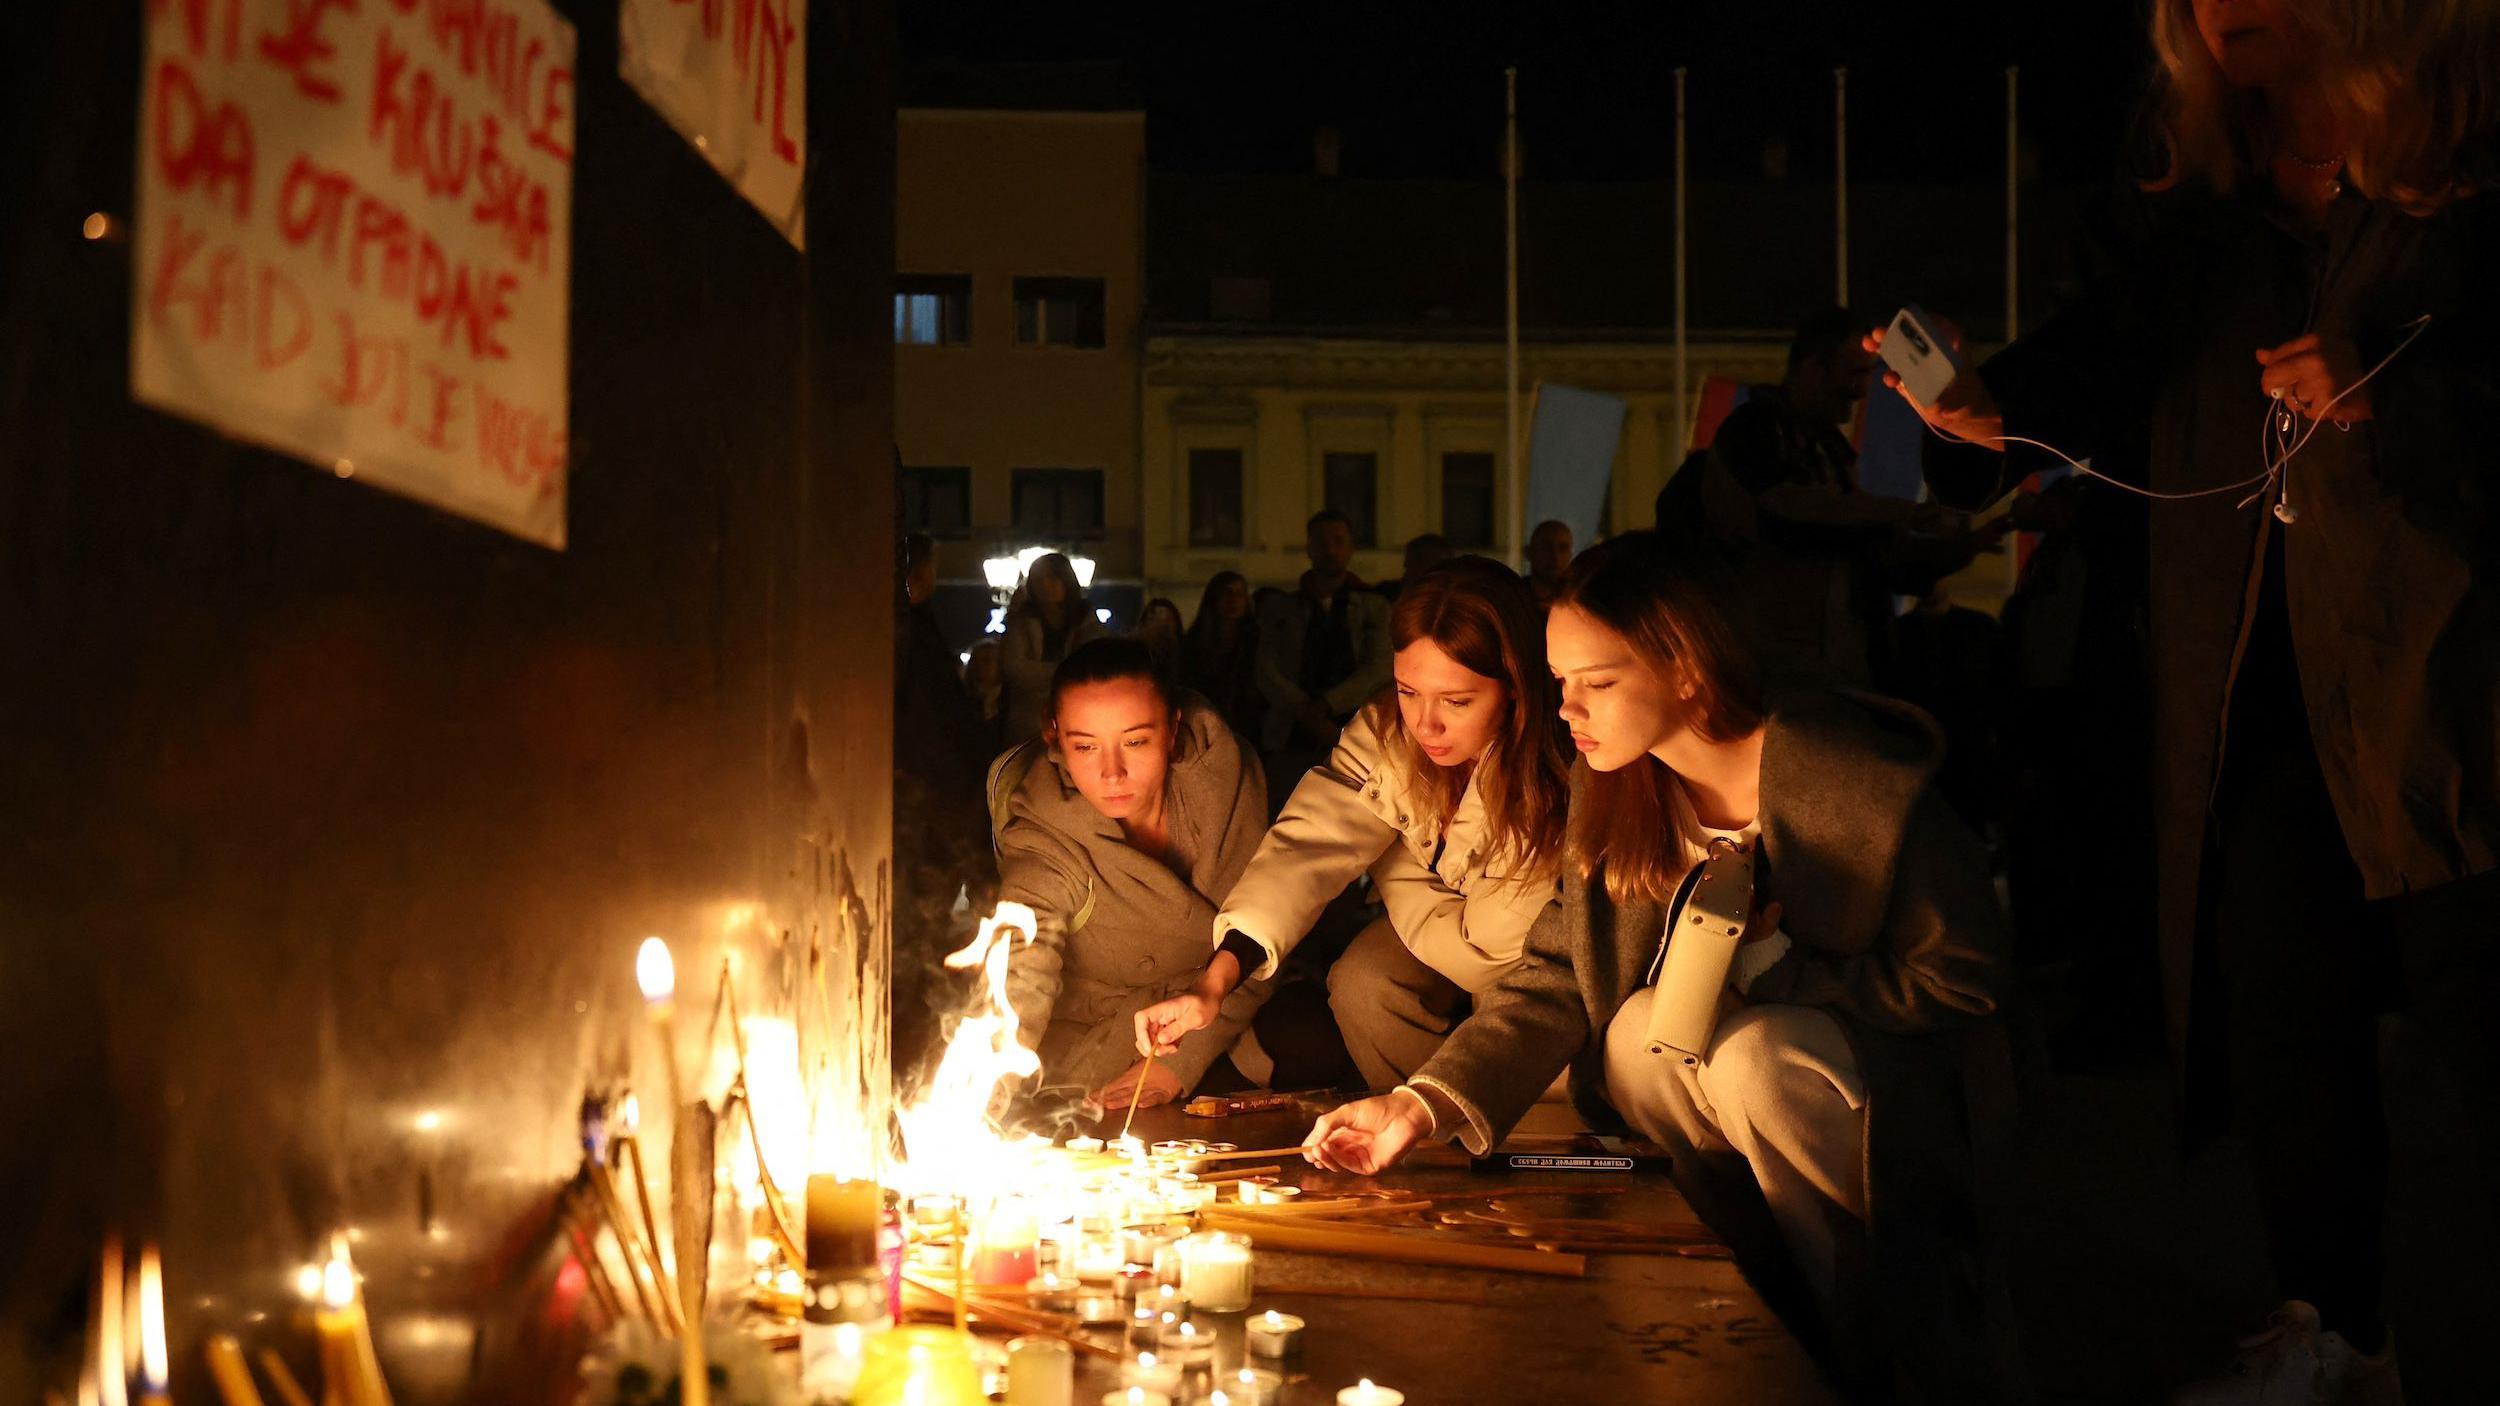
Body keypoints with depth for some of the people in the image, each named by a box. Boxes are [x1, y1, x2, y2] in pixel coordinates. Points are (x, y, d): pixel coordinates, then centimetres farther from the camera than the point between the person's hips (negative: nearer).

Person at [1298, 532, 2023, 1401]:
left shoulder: (1853, 775, -23)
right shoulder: (1615, 793, -5)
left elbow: (1961, 979, -16)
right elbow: (1558, 978, -4)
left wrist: (1767, 962, -20)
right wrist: (1419, 1107, -17)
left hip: (1908, 1083, -5)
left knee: (1755, 1055, -33)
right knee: (1640, 1027, -23)